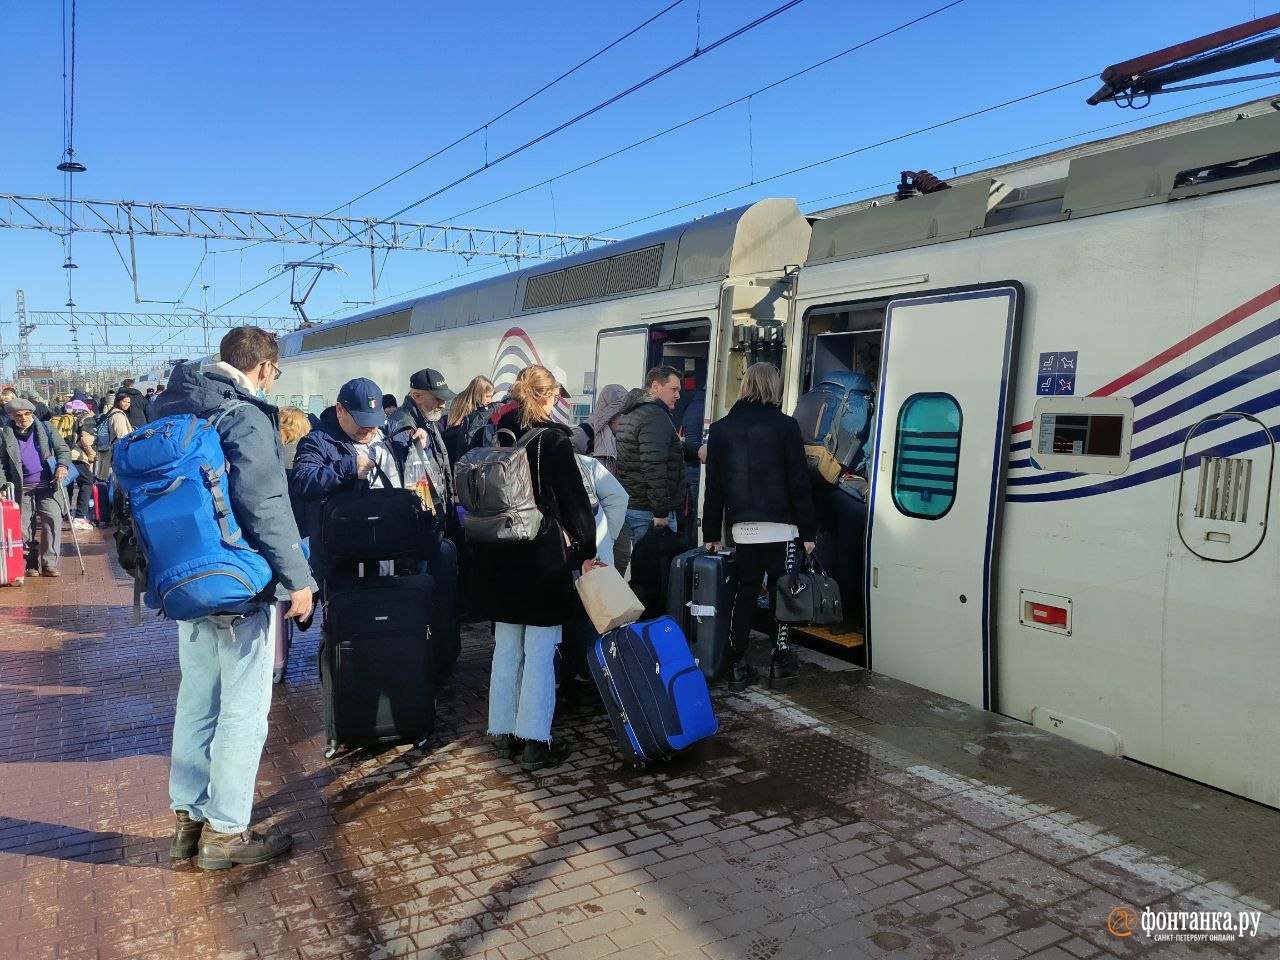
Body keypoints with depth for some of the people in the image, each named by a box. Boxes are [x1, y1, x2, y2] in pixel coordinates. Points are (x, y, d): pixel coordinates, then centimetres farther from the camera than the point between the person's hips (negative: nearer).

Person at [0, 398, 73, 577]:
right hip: (22, 488, 1)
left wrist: (63, 465, -13)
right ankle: (32, 564, 15)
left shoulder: (46, 429, 8)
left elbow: (63, 449, 6)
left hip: (48, 485, -1)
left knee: (53, 520, -11)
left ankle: (49, 564, -6)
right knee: (24, 526, 3)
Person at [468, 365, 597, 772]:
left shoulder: (495, 437, 5)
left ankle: (510, 734, 22)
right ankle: (535, 742, 6)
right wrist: (586, 550, 1)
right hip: (543, 555, -5)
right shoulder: (553, 439, -10)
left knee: (507, 647, 13)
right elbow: (574, 498, -9)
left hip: (499, 555, 6)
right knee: (540, 651, 1)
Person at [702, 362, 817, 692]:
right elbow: (799, 483, -6)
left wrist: (712, 532, 11)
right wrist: (808, 532, -1)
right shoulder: (785, 426, -4)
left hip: (742, 527, 4)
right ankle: (780, 663, 8)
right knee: (781, 594, 6)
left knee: (744, 594, 11)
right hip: (779, 526, -3)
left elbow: (714, 486, 8)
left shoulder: (721, 428, 7)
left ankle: (737, 666, 10)